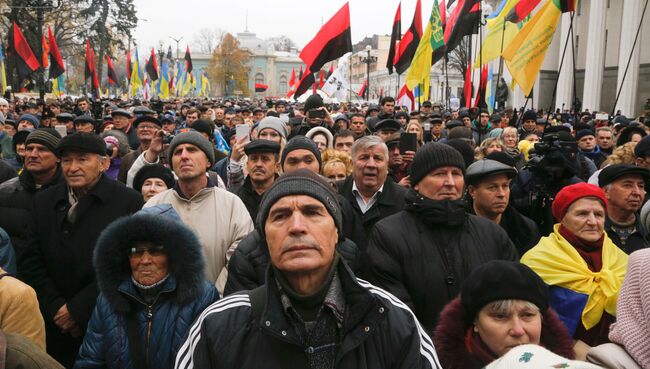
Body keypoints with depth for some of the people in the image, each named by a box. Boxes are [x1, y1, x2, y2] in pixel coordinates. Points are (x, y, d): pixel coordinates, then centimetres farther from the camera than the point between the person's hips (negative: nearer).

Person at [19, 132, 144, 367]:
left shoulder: (128, 201, -9)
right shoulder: (44, 201, 6)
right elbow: (31, 262, 4)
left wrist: (77, 309, -13)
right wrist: (56, 307, -6)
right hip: (54, 325, 4)